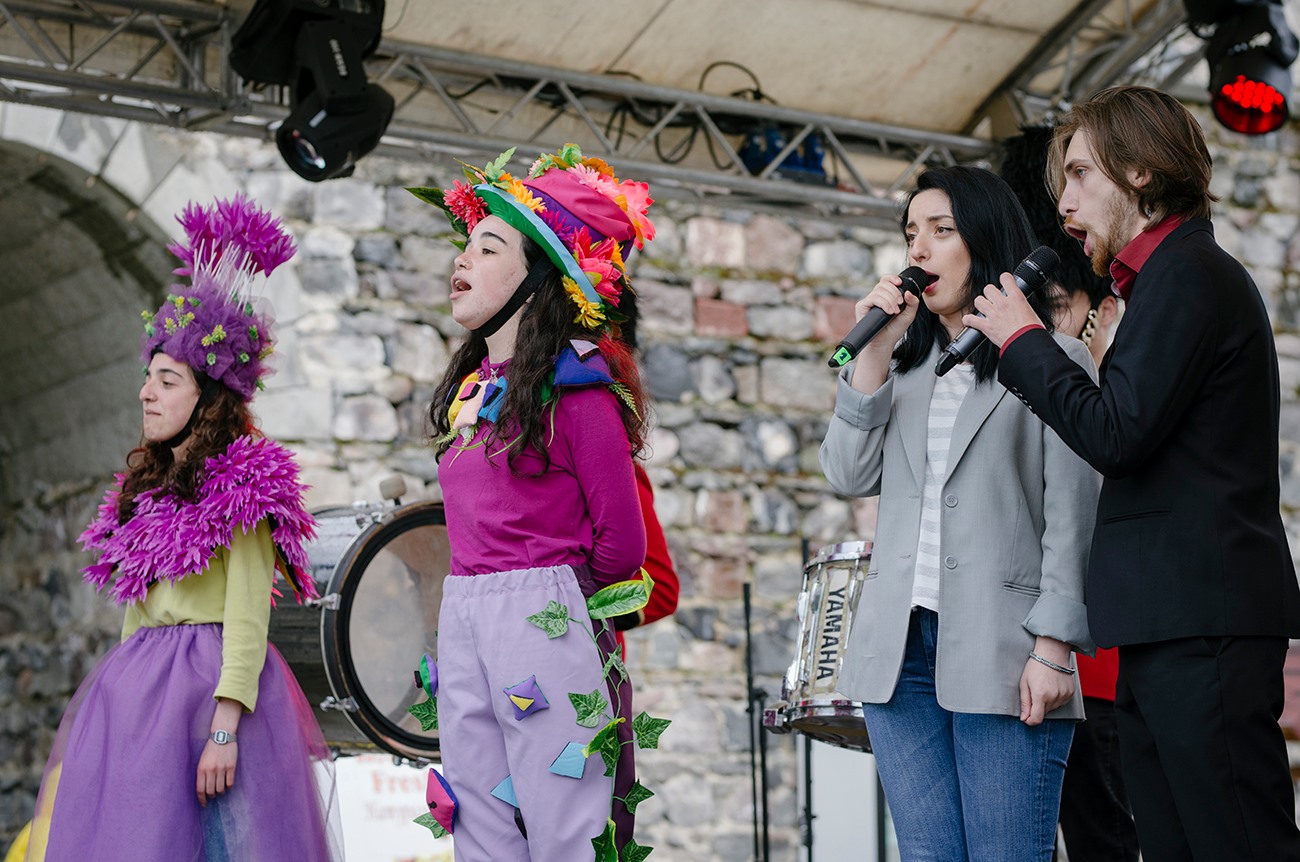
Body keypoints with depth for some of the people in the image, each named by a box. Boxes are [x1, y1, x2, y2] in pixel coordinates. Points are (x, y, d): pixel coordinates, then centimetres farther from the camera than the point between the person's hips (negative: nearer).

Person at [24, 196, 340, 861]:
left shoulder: (243, 483, -5)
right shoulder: (147, 485, 18)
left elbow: (247, 614, -13)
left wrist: (224, 725, -21)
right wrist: (122, 686, 17)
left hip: (211, 680, -7)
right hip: (137, 687, 7)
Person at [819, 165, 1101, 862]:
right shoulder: (906, 363, 20)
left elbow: (1071, 512, -4)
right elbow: (850, 475, 9)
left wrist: (1053, 647, -12)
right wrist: (874, 353, 1)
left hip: (1000, 653, -5)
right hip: (900, 649, 5)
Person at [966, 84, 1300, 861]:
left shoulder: (1187, 273, -8)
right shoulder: (1184, 273, 22)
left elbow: (1115, 434, -16)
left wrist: (1023, 340, -4)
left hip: (1200, 623, -10)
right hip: (1169, 625, 10)